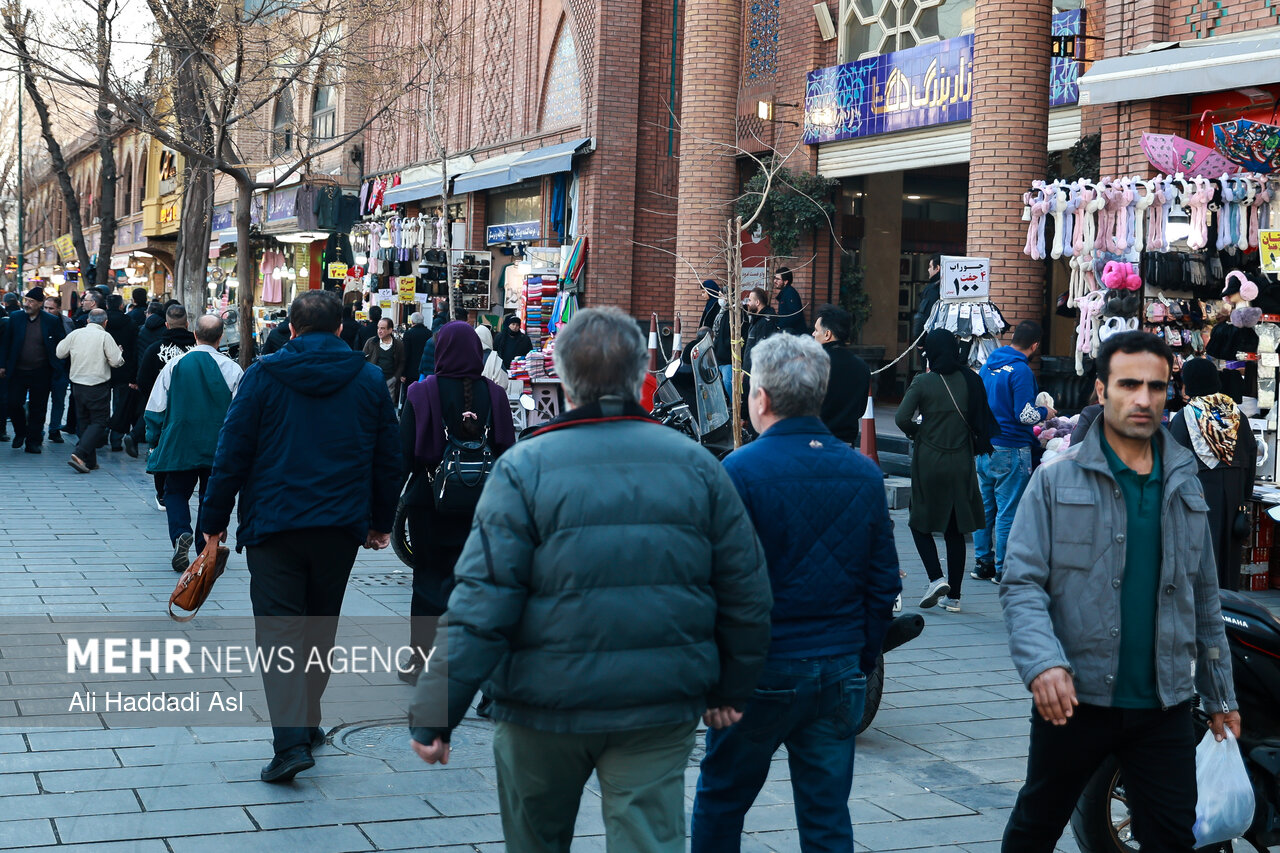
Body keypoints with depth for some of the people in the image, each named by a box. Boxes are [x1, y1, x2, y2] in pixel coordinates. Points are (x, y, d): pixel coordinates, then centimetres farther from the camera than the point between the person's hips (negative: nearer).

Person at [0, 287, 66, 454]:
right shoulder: (15, 319, 2)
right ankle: (20, 433, 23)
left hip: (41, 373, -1)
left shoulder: (52, 321, -3)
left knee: (37, 408, 4)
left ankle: (33, 441, 14)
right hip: (18, 371, 1)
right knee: (14, 404, -2)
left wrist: (58, 367, -2)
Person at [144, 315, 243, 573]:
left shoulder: (175, 364, -4)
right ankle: (205, 552, 11)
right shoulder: (233, 370, -7)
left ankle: (180, 533, -10)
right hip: (218, 447, 0)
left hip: (179, 445, 0)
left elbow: (155, 409, 1)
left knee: (176, 492, 15)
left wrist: (154, 440, 13)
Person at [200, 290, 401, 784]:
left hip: (274, 525, -3)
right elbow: (387, 458, 10)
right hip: (341, 526, 3)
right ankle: (306, 722, 27)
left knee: (279, 629, -4)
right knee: (320, 628, 18)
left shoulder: (264, 375, -3)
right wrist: (382, 521, 20)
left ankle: (292, 740, -16)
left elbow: (233, 452, -4)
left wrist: (214, 519, 4)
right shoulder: (370, 379, 5)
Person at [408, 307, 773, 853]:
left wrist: (435, 711, -9)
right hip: (661, 708, 2)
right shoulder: (695, 465, 0)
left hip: (547, 706, -1)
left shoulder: (524, 469, -10)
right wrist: (730, 689, 18)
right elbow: (746, 594, 4)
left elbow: (480, 603, -15)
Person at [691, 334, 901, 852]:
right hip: (841, 671, 4)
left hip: (762, 671, -4)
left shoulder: (739, 471, -13)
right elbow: (884, 583, 7)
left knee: (720, 800, 14)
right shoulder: (865, 474, 2)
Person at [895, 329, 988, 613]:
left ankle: (936, 578, -8)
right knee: (955, 530, 10)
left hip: (929, 461, -3)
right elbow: (982, 421, 1)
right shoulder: (970, 380, 1)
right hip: (961, 462, 3)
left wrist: (916, 433, 4)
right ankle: (953, 595, 11)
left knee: (920, 523, 11)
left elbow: (902, 418, -14)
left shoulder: (923, 382, -7)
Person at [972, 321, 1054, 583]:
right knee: (1008, 511, 0)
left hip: (985, 448, 8)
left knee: (985, 507, 14)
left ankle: (982, 563, 20)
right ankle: (1003, 569, 5)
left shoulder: (989, 363, 9)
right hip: (1010, 450, -8)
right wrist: (1045, 413, 1)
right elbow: (1025, 415, -18)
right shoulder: (1021, 370, -16)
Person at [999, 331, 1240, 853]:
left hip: (1163, 706, 3)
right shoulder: (1057, 481, -4)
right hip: (1073, 698, -3)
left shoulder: (1184, 485, 9)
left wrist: (1220, 696, 18)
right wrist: (1043, 663, -27)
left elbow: (1204, 597, 16)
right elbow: (1022, 583, -10)